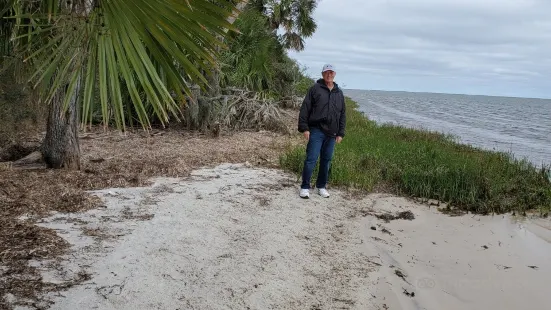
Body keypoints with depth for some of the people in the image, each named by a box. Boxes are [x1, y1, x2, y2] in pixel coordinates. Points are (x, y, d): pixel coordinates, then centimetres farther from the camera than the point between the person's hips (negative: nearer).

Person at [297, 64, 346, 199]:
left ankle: (321, 186, 23)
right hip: (316, 130, -4)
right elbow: (304, 109, -3)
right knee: (311, 159, -7)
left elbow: (343, 114, 17)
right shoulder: (315, 89, 1)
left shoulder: (339, 93, 15)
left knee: (326, 160, 10)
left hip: (331, 133, 5)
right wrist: (304, 127, -10)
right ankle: (305, 187, 2)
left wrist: (341, 133, 11)